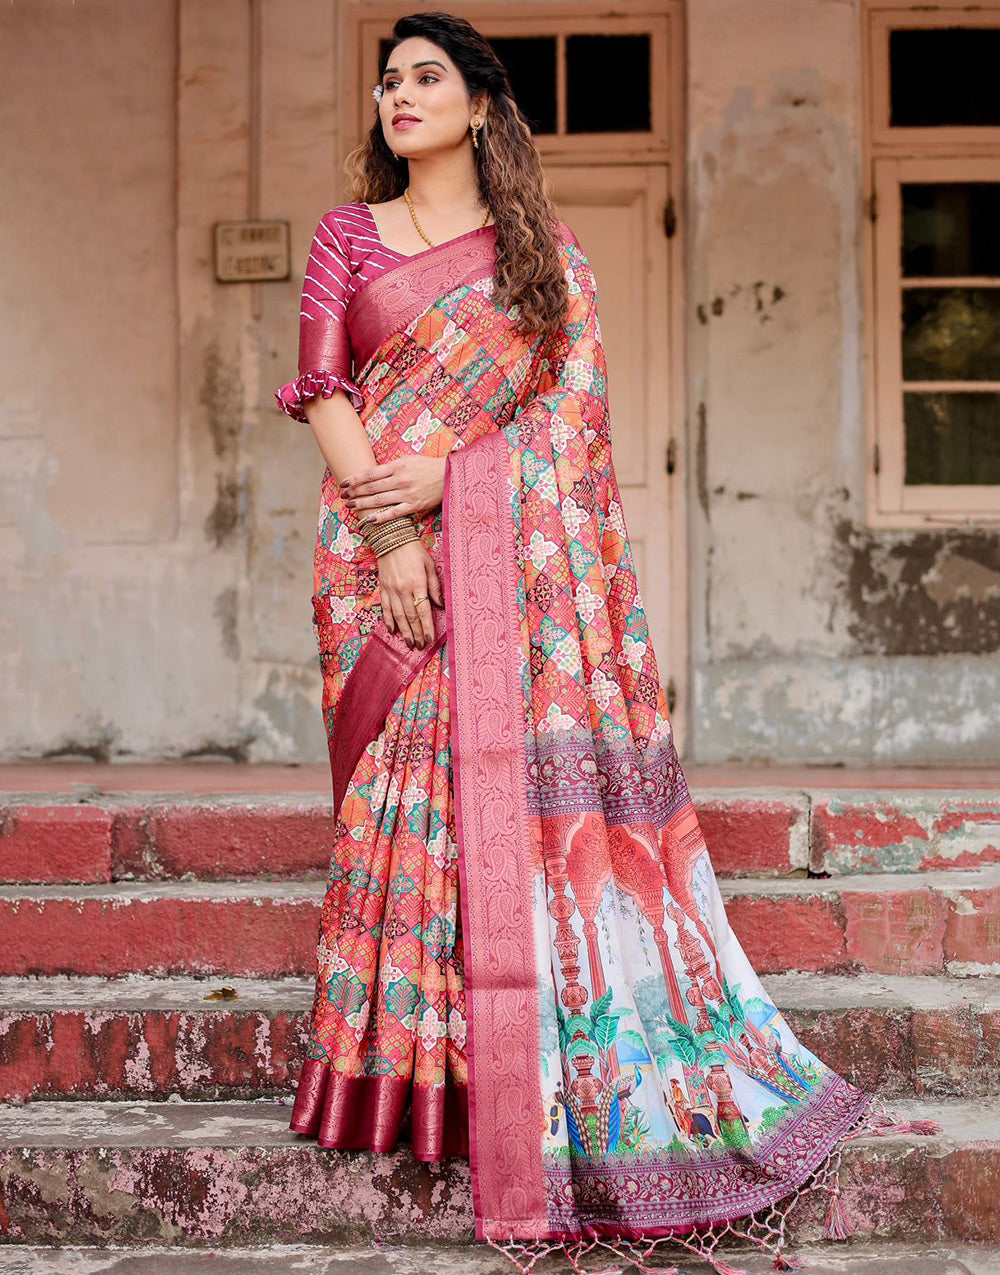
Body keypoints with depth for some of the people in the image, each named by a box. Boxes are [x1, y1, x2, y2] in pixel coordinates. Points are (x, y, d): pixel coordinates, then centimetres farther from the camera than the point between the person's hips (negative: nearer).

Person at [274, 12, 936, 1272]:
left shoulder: (546, 253, 12)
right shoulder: (348, 234, 14)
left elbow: (568, 407, 3)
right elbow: (320, 385, 3)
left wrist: (442, 469, -12)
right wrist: (386, 536, -10)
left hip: (509, 544, 0)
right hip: (383, 543, 1)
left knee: (524, 779, -5)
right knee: (409, 791, -3)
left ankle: (535, 1065, 3)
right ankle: (410, 1063, 4)